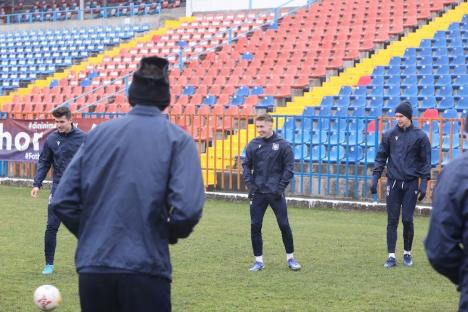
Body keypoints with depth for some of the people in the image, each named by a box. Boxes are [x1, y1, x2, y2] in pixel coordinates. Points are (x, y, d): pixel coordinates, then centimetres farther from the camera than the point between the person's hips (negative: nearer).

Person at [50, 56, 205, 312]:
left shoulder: (97, 134, 9)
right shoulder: (177, 139, -1)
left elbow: (63, 202, 5)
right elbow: (188, 208, -14)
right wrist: (172, 234, 7)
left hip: (92, 267, 3)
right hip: (145, 269, -3)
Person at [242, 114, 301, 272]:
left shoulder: (283, 145, -4)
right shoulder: (253, 145, 4)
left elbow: (289, 168, -3)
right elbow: (246, 166, 9)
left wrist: (281, 187, -10)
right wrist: (250, 184, -3)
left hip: (276, 193, -3)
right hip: (257, 193, 3)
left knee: (284, 225, -1)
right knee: (255, 226, 2)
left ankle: (290, 258, 14)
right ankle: (259, 260, 11)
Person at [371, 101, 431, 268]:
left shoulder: (420, 136, -1)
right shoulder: (390, 134, 4)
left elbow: (426, 161, 2)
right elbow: (381, 157, 8)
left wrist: (424, 183, -5)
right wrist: (375, 177, 0)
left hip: (411, 184, -2)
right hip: (393, 183, 2)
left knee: (407, 220, -1)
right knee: (392, 221, 0)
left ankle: (407, 253, 16)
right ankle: (391, 256, 3)